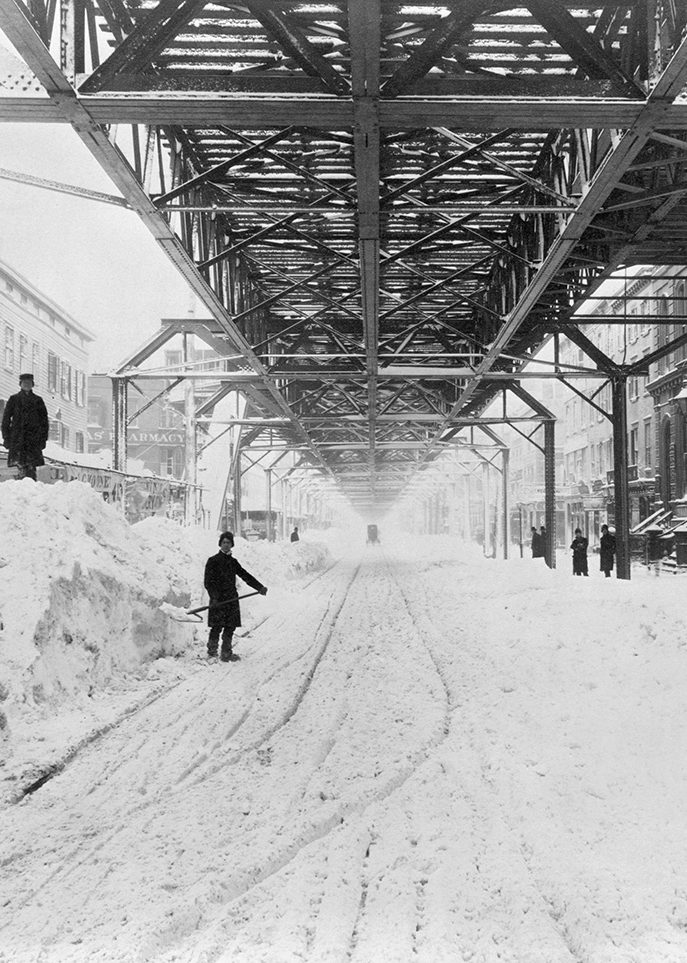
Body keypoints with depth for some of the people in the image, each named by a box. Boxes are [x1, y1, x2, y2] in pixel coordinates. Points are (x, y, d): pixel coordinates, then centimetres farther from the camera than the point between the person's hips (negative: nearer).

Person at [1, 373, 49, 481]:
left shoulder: (38, 400, 13)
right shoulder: (13, 399, 11)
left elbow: (44, 420, 12)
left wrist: (44, 438, 4)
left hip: (33, 438, 1)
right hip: (17, 438, -1)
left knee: (31, 465, -7)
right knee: (21, 464, -11)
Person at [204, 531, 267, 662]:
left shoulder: (233, 562, 16)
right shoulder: (213, 561, -1)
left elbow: (245, 576, 18)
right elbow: (208, 582, -7)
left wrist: (260, 587, 9)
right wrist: (214, 597, -20)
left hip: (231, 599, 5)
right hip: (218, 600, -5)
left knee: (230, 627, 4)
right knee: (217, 627, -8)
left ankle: (226, 653, 11)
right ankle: (212, 652, 3)